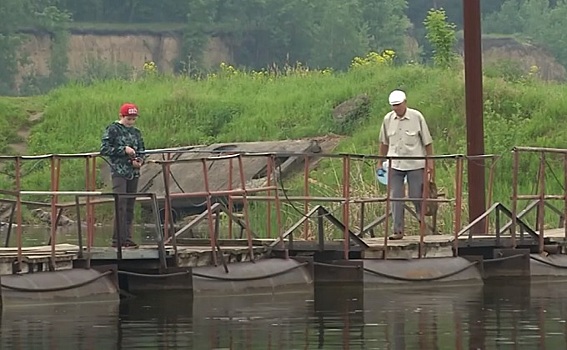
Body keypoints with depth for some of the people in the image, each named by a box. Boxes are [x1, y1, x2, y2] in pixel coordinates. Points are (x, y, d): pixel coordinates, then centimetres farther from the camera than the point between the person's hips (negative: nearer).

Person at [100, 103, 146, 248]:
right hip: (119, 172, -6)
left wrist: (140, 160, 0)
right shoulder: (112, 130, -2)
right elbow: (104, 149, -8)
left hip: (133, 172, 6)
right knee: (121, 205, -12)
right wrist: (123, 150, -14)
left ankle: (127, 238, 10)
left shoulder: (136, 132, 15)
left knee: (130, 207, 6)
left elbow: (142, 151, 22)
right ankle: (118, 239, -12)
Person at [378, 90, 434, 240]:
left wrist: (429, 161, -3)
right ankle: (398, 230, 2)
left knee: (417, 196, 0)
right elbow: (384, 142, 14)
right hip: (394, 164, 3)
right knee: (395, 198, -2)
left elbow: (427, 141, 0)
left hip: (415, 164, -3)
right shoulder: (388, 119, 3)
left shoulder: (417, 117, -5)